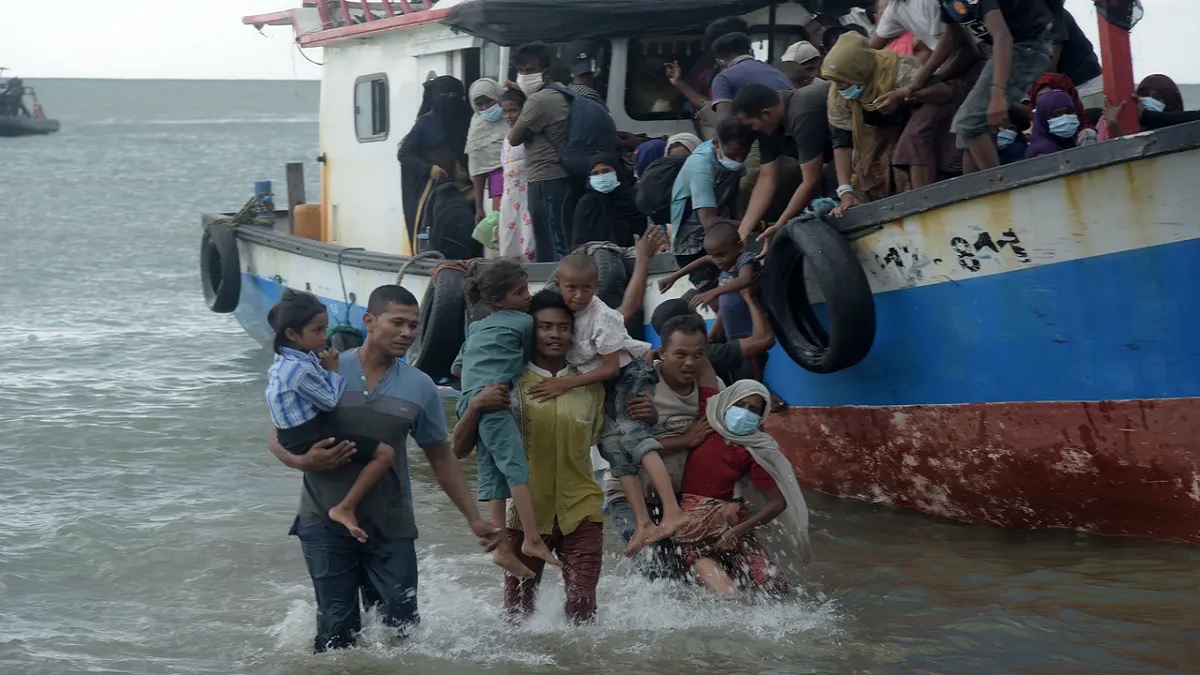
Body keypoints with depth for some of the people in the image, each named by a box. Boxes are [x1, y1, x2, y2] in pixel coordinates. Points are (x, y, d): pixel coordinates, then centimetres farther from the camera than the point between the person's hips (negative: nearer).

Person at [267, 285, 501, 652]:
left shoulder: (419, 388, 0)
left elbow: (441, 457, 9)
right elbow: (279, 436, 0)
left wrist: (474, 519, 5)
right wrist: (302, 461, -23)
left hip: (391, 527, 2)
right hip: (326, 524, -2)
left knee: (402, 627, 1)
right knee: (338, 630, 2)